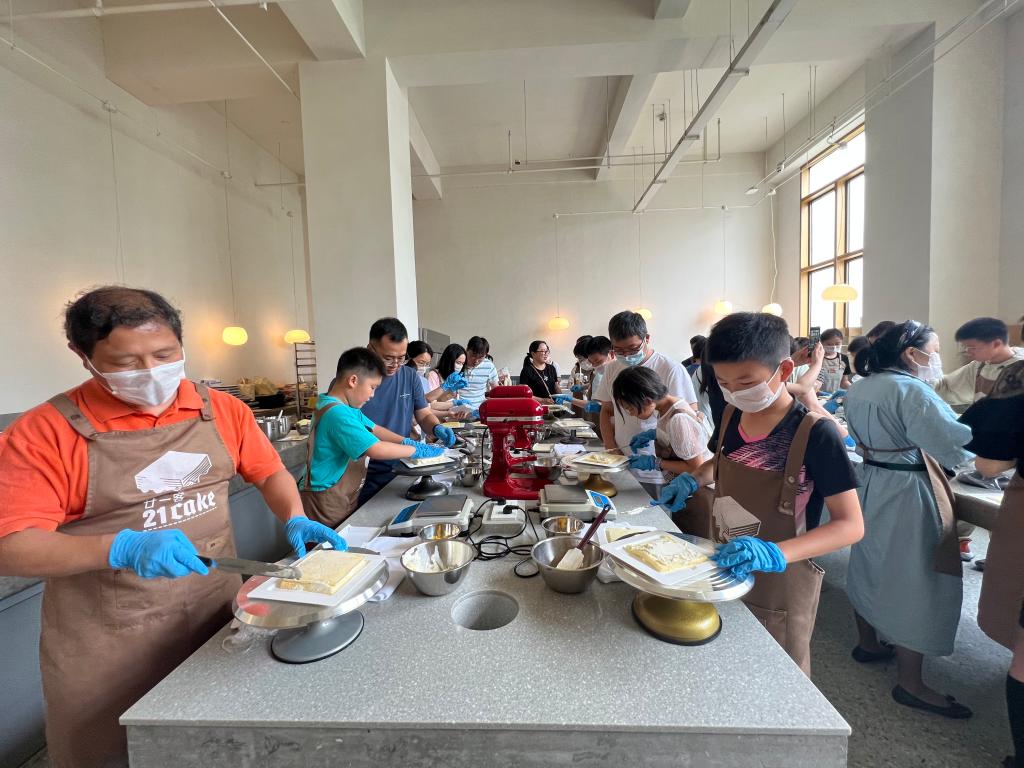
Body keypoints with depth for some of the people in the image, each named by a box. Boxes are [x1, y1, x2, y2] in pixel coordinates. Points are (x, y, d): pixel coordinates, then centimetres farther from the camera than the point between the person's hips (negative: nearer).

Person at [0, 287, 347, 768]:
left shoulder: (221, 409, -3)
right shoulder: (45, 432, -13)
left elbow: (268, 472, 6)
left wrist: (294, 518, -11)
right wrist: (121, 548, -30)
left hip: (220, 612, 4)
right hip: (110, 642, -3)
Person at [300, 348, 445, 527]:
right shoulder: (336, 414, -26)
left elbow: (374, 429, 15)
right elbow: (376, 450, -31)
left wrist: (407, 442, 2)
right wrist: (417, 450, -19)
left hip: (344, 498, 9)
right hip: (325, 502, -9)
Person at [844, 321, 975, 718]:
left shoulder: (858, 389, 6)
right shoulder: (910, 389, -19)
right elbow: (952, 443, -21)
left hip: (871, 484, 9)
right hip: (907, 493, -8)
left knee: (871, 565, 20)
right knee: (914, 581, 2)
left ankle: (869, 643, 39)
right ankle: (910, 683, 14)